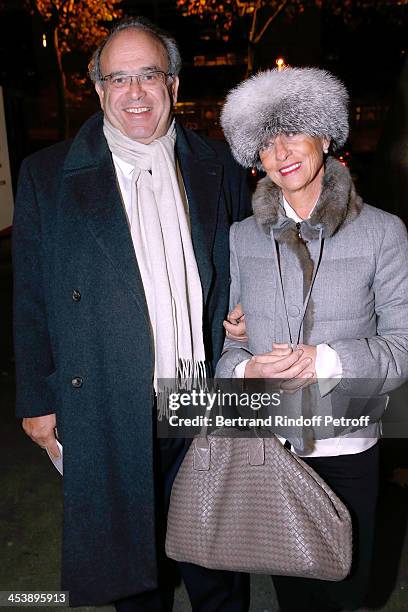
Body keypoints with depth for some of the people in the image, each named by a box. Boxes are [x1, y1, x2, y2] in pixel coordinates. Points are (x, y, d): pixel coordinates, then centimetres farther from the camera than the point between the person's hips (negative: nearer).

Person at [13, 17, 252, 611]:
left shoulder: (219, 167, 3)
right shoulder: (47, 175, -3)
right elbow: (31, 300, -1)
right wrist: (37, 400, -1)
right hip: (111, 417, -1)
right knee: (132, 563, 21)